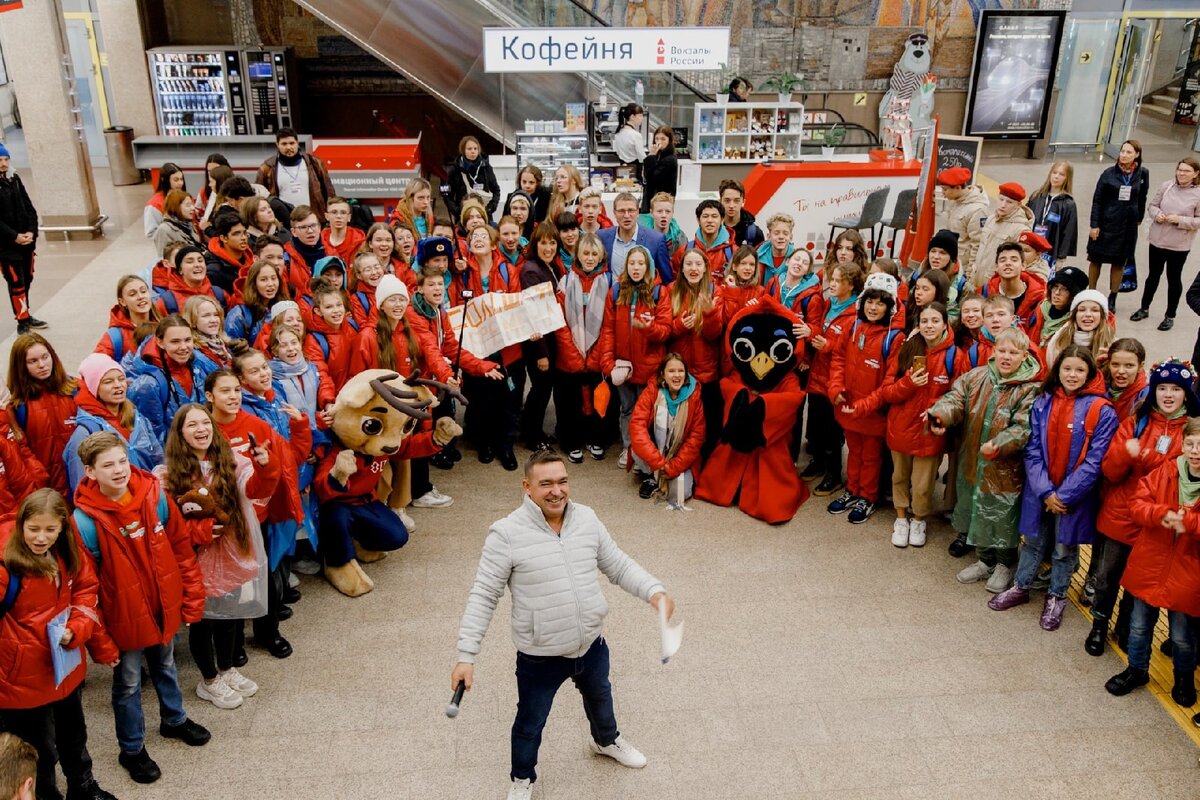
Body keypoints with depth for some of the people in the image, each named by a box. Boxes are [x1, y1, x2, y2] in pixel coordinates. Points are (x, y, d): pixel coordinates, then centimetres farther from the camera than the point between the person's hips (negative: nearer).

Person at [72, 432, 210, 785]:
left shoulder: (154, 496, -12)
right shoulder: (86, 520, -22)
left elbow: (181, 548, -3)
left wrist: (192, 597, -1)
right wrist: (99, 639, -12)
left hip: (164, 608, 4)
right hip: (125, 617, -4)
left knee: (166, 667, 26)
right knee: (128, 684, 15)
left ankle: (174, 720, 51)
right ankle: (132, 749, 37)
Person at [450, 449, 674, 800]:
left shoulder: (587, 519, -8)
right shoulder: (507, 533, -23)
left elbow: (619, 565, 2)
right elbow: (483, 597, -18)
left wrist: (654, 591, -15)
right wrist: (466, 655, -21)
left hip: (592, 644, 4)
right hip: (539, 657, -4)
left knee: (600, 696, 32)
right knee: (530, 723, 20)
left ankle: (606, 740, 66)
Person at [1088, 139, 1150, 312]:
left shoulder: (1142, 174, -2)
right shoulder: (1109, 173, -7)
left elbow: (1142, 198, 10)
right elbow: (1097, 200, -5)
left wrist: (1139, 218, 14)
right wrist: (1094, 225, -9)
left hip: (1128, 226, 1)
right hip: (1105, 223, -1)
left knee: (1119, 263, 9)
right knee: (1096, 260, 7)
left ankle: (1112, 298, 21)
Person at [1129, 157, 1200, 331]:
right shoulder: (1166, 186, -5)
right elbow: (1153, 205, 5)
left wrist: (1180, 220, -21)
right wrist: (1157, 214, -15)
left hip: (1179, 245, -3)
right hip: (1157, 240, 3)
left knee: (1174, 279, 10)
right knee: (1153, 275, 17)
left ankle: (1170, 316, 23)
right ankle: (1144, 308, 34)